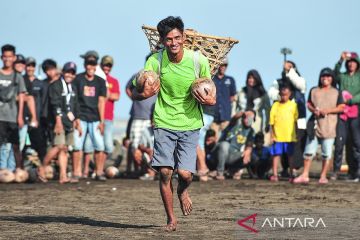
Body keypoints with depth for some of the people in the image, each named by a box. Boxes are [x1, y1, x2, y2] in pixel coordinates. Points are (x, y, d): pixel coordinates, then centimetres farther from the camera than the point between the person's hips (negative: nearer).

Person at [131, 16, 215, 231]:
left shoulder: (199, 61, -9)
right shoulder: (155, 61, -8)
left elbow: (209, 95, 3)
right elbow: (135, 93, -3)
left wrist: (210, 100, -21)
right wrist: (144, 94, -26)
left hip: (190, 124, 0)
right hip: (164, 123, 1)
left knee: (185, 173, -10)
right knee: (165, 172, -8)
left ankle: (183, 190, 28)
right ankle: (171, 219, 11)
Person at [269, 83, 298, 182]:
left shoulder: (293, 105, 3)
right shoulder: (275, 105, 3)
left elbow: (296, 121, 4)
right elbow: (272, 122, 4)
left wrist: (295, 134, 1)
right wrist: (272, 135, -1)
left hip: (290, 136, 0)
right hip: (277, 136, 0)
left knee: (290, 155, 6)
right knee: (276, 154, 2)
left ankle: (291, 175, 13)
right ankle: (274, 175, 7)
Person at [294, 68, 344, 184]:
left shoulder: (336, 92, 5)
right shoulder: (314, 91, 13)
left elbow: (341, 107, 0)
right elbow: (308, 104, 14)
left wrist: (327, 111, -12)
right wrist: (313, 110, -8)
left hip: (329, 125, -2)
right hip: (315, 123, 2)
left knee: (326, 153, 1)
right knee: (309, 151, -1)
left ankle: (323, 176, 8)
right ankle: (305, 175, 2)